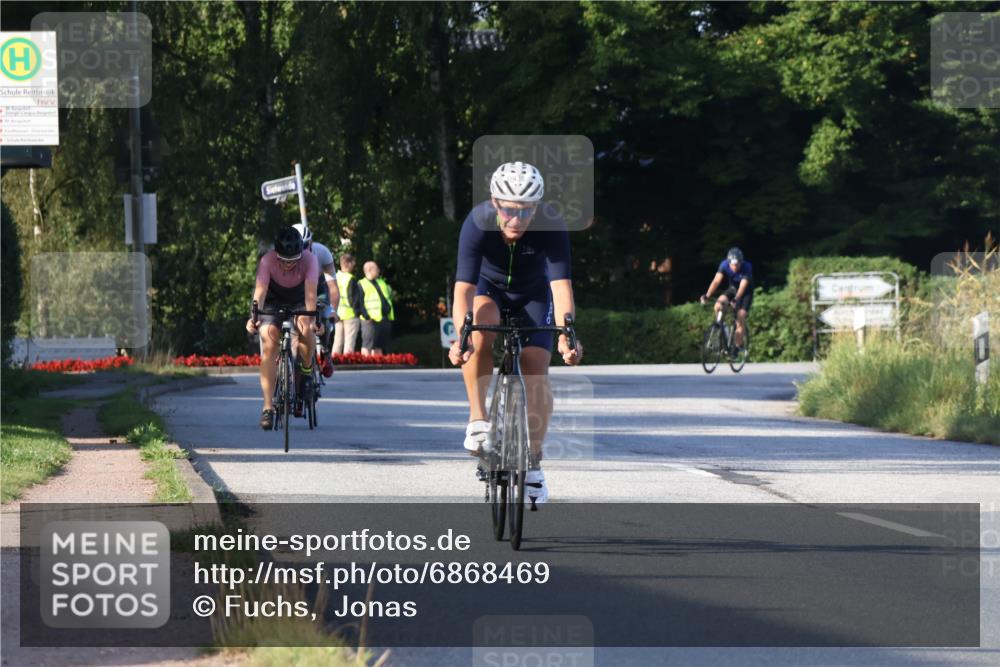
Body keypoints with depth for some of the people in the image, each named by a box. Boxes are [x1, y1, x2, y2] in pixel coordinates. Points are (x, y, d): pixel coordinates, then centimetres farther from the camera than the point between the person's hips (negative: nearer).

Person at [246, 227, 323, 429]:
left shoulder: (309, 260, -29)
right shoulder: (268, 261, -29)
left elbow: (310, 292, -41)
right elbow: (260, 290, -40)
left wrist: (309, 317, -57)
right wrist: (254, 317, -57)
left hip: (300, 303, 0)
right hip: (273, 303, 0)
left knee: (307, 332, -32)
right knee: (269, 346, -20)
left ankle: (306, 370, 0)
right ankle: (268, 408, -19)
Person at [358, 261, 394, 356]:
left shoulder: (382, 282, 21)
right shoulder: (362, 284, -3)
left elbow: (390, 296, 27)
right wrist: (366, 316, -22)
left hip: (385, 319, 8)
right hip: (371, 320, -8)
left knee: (379, 347, 11)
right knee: (367, 346, -8)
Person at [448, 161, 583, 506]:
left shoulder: (551, 225, -33)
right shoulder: (478, 222, -34)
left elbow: (561, 284, -41)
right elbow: (463, 288, -39)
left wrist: (566, 335, -57)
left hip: (533, 294, 1)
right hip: (488, 288, -1)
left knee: (536, 371, -10)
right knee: (481, 335, -33)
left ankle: (533, 462, 5)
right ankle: (478, 420, -22)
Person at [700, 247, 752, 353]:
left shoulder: (747, 268, -32)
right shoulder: (724, 265, -24)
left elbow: (743, 286, -41)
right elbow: (716, 281, -32)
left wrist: (735, 300, -57)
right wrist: (707, 296, -46)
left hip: (746, 292, -3)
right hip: (732, 289, 3)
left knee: (741, 317, -17)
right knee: (718, 306, -25)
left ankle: (738, 345, -4)